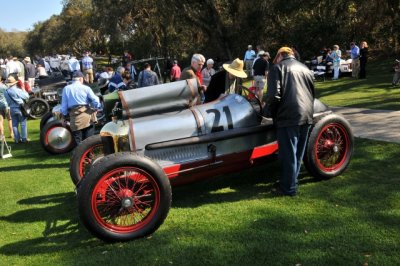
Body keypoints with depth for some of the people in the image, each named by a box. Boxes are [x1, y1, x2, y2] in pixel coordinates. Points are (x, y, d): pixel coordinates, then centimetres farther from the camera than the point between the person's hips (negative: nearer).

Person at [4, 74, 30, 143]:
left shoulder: (6, 91, 3)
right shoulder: (17, 90, -16)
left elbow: (8, 100, 9)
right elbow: (26, 96, -10)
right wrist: (22, 89, 0)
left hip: (12, 109, 6)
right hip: (20, 108, -6)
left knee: (14, 125, 10)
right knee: (23, 124, 1)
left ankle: (17, 139, 12)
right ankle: (24, 138, 1)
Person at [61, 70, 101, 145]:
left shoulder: (66, 89, 6)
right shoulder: (86, 88, 1)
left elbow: (64, 105, 5)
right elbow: (95, 100, -5)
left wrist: (64, 115, 15)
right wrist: (98, 107, 13)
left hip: (74, 116, 1)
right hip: (87, 114, 0)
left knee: (77, 140, 8)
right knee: (89, 139, 9)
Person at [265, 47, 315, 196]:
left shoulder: (277, 67, -1)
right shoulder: (305, 69, 19)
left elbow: (274, 95, -13)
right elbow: (312, 93, 23)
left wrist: (269, 112, 4)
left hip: (288, 117, -7)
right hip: (306, 116, 7)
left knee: (288, 154, 1)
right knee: (298, 153, 16)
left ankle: (288, 188, 9)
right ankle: (290, 181, 28)